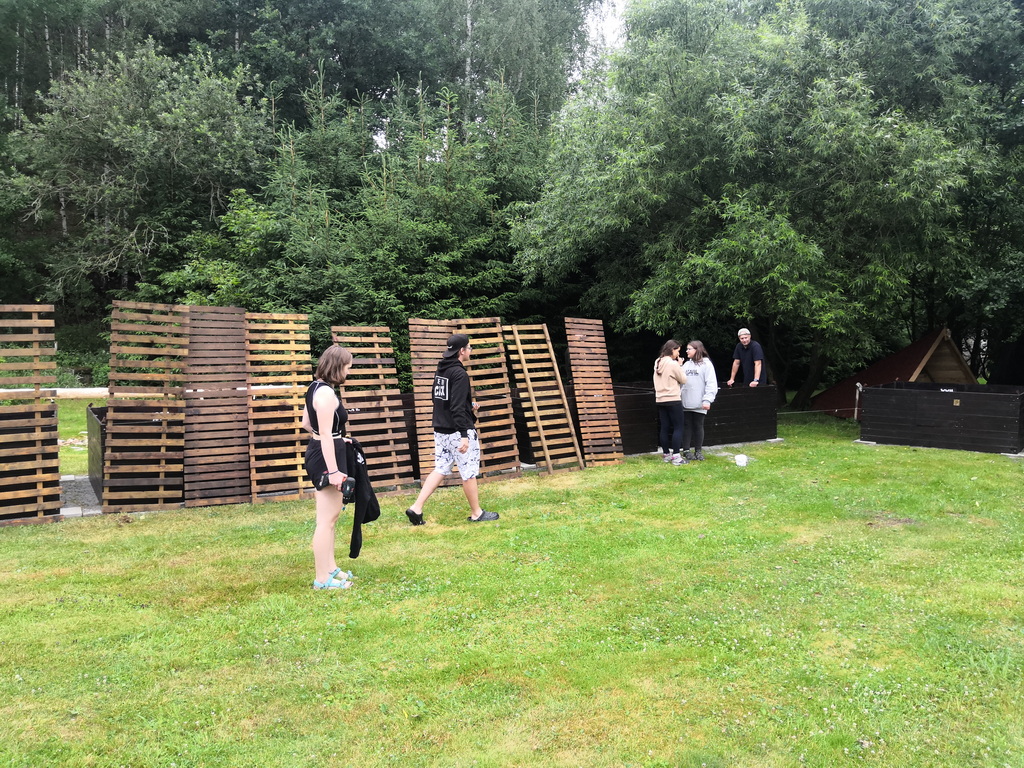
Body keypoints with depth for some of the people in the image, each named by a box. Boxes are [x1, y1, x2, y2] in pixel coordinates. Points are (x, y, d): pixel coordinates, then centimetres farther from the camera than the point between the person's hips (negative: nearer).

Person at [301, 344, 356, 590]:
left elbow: (306, 423, 21)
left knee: (332, 515, 20)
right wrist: (333, 470, -25)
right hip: (326, 458, -11)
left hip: (318, 453, 11)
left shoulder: (315, 388, 11)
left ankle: (329, 567, 30)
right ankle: (322, 578, 4)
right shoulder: (326, 393, -20)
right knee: (326, 519, -4)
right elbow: (326, 434, -24)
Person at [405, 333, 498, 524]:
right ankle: (476, 513, 16)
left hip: (441, 430, 8)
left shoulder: (440, 371, 11)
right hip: (457, 432, -8)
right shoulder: (459, 373, -16)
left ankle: (416, 508, 4)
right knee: (469, 472, 4)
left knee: (440, 470, 12)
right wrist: (464, 435, -25)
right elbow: (457, 407, -23)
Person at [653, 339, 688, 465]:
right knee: (678, 428, -1)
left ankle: (666, 454, 15)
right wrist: (680, 366, 1)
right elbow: (683, 380, -6)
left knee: (664, 428, 10)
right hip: (673, 400, -7)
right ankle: (676, 456, -5)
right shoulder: (673, 364, -15)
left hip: (660, 400, 7)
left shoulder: (657, 363, 9)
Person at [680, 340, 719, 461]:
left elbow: (711, 383, -9)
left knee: (698, 426, 6)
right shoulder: (686, 364, 12)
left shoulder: (706, 364, -3)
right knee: (687, 426, 8)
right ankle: (686, 450, 15)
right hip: (686, 403, 4)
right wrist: (678, 394, -3)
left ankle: (698, 451, 16)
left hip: (699, 404, -4)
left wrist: (707, 400, -17)